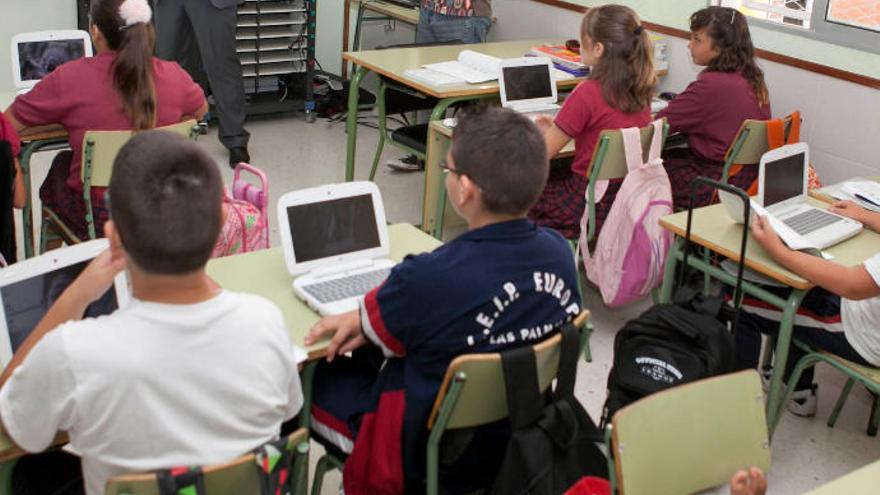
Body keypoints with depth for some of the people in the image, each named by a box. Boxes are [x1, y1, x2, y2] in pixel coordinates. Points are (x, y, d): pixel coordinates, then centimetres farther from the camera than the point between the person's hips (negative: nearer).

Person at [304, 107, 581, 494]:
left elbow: (375, 324, -11)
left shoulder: (428, 280, -35)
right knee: (370, 355, 24)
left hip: (428, 463, -6)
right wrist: (366, 321, 0)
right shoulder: (559, 252, -14)